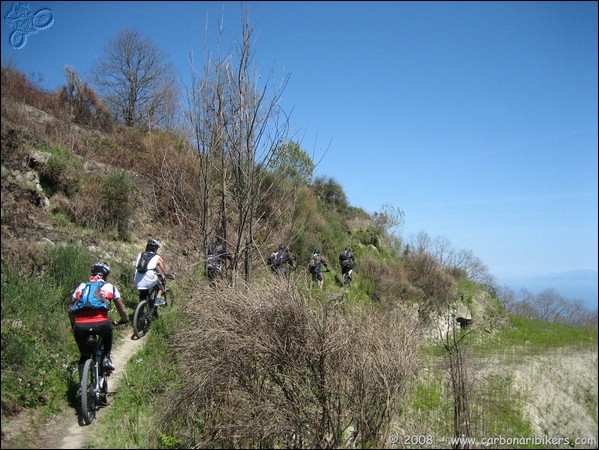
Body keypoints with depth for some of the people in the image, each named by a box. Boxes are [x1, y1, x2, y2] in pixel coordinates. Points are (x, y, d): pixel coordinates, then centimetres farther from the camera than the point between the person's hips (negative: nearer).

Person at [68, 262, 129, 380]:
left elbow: (70, 310, 25)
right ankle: (106, 358, 26)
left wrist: (73, 324, 41)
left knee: (84, 356, 24)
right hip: (100, 324, -2)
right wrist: (124, 319, 41)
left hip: (80, 326, 2)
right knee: (108, 328, 35)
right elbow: (122, 310, 21)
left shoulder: (81, 286, 25)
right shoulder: (110, 287, 19)